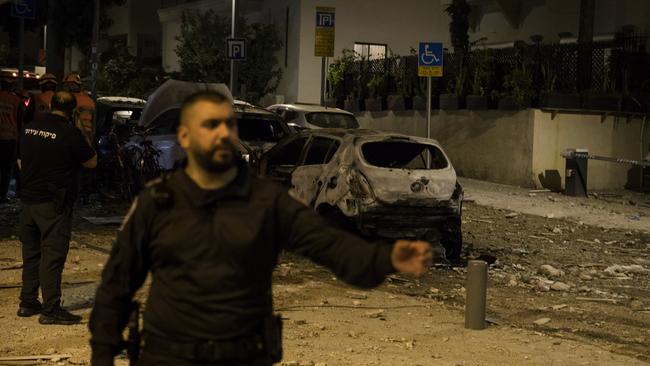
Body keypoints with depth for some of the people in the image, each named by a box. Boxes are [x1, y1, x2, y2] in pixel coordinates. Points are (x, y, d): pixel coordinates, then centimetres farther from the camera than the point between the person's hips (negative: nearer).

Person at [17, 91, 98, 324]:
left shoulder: (30, 129, 7)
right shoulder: (70, 133, -14)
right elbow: (92, 162, -3)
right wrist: (85, 144, 12)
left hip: (28, 199, 7)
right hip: (54, 204, -7)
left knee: (31, 253, 16)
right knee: (53, 255, -4)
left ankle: (27, 303, 24)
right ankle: (51, 310, -4)